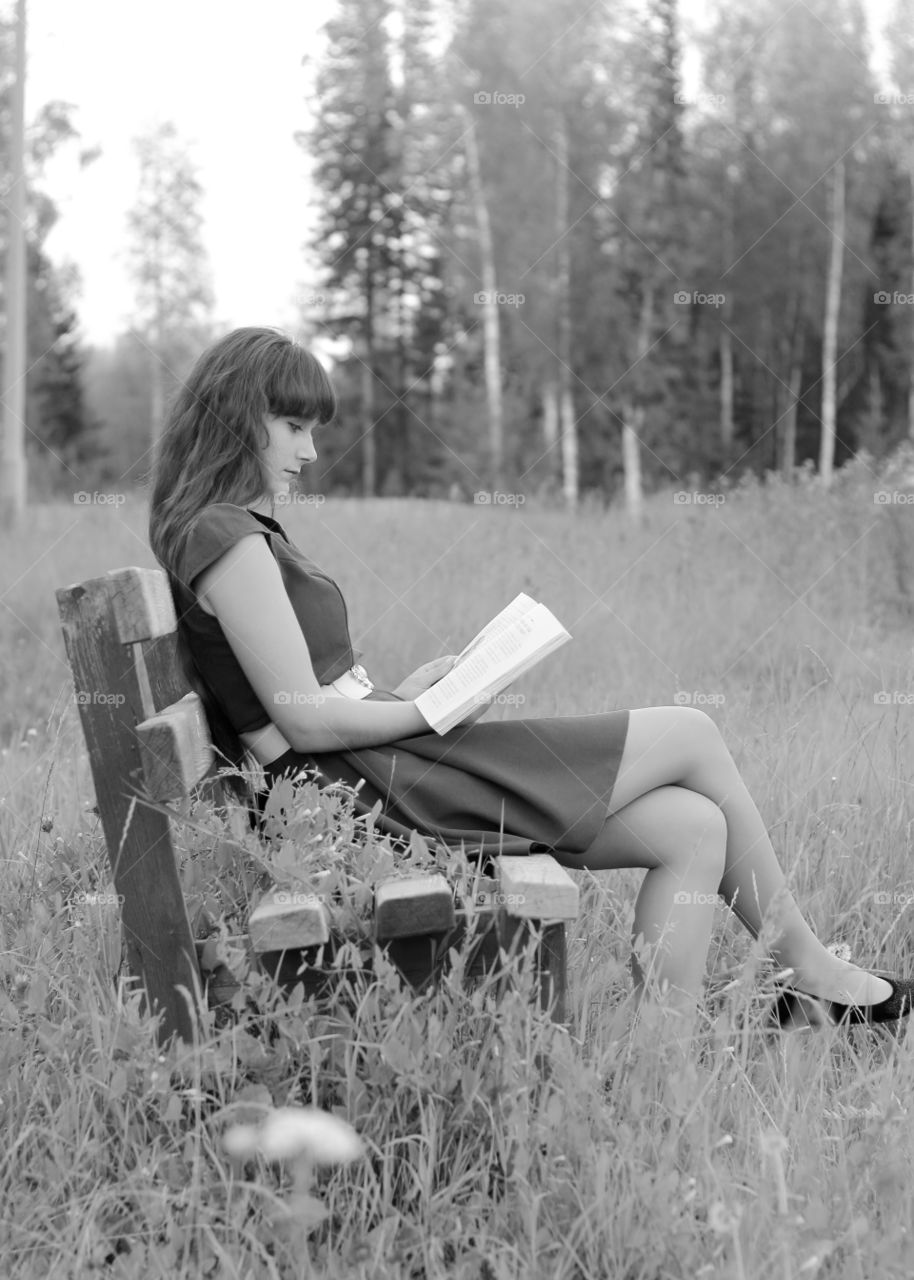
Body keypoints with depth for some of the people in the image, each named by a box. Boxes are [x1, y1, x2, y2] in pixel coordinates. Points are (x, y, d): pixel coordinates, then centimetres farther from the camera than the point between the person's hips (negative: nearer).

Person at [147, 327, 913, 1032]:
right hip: (372, 792, -10)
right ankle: (806, 969, 14)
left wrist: (404, 693, 5)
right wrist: (433, 711, -5)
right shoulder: (225, 538, -13)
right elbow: (305, 719, -17)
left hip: (368, 778, 10)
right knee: (690, 737, -2)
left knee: (693, 830, 0)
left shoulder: (242, 534, 19)